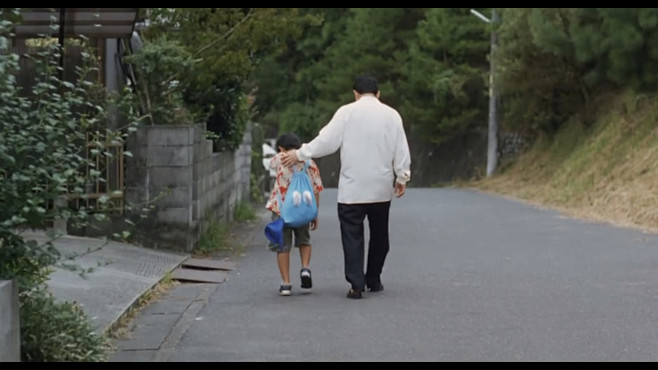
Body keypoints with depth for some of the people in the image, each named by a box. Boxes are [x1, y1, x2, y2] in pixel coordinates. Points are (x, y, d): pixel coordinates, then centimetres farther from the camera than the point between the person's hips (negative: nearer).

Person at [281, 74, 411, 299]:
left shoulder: (347, 112, -5)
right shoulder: (391, 115, 4)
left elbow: (327, 141, -8)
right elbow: (401, 149, 5)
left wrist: (300, 154, 2)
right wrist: (402, 177, 14)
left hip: (352, 189, -3)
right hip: (382, 188, 3)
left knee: (352, 236, -1)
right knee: (379, 234, 16)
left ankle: (357, 284, -9)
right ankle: (374, 280, 23)